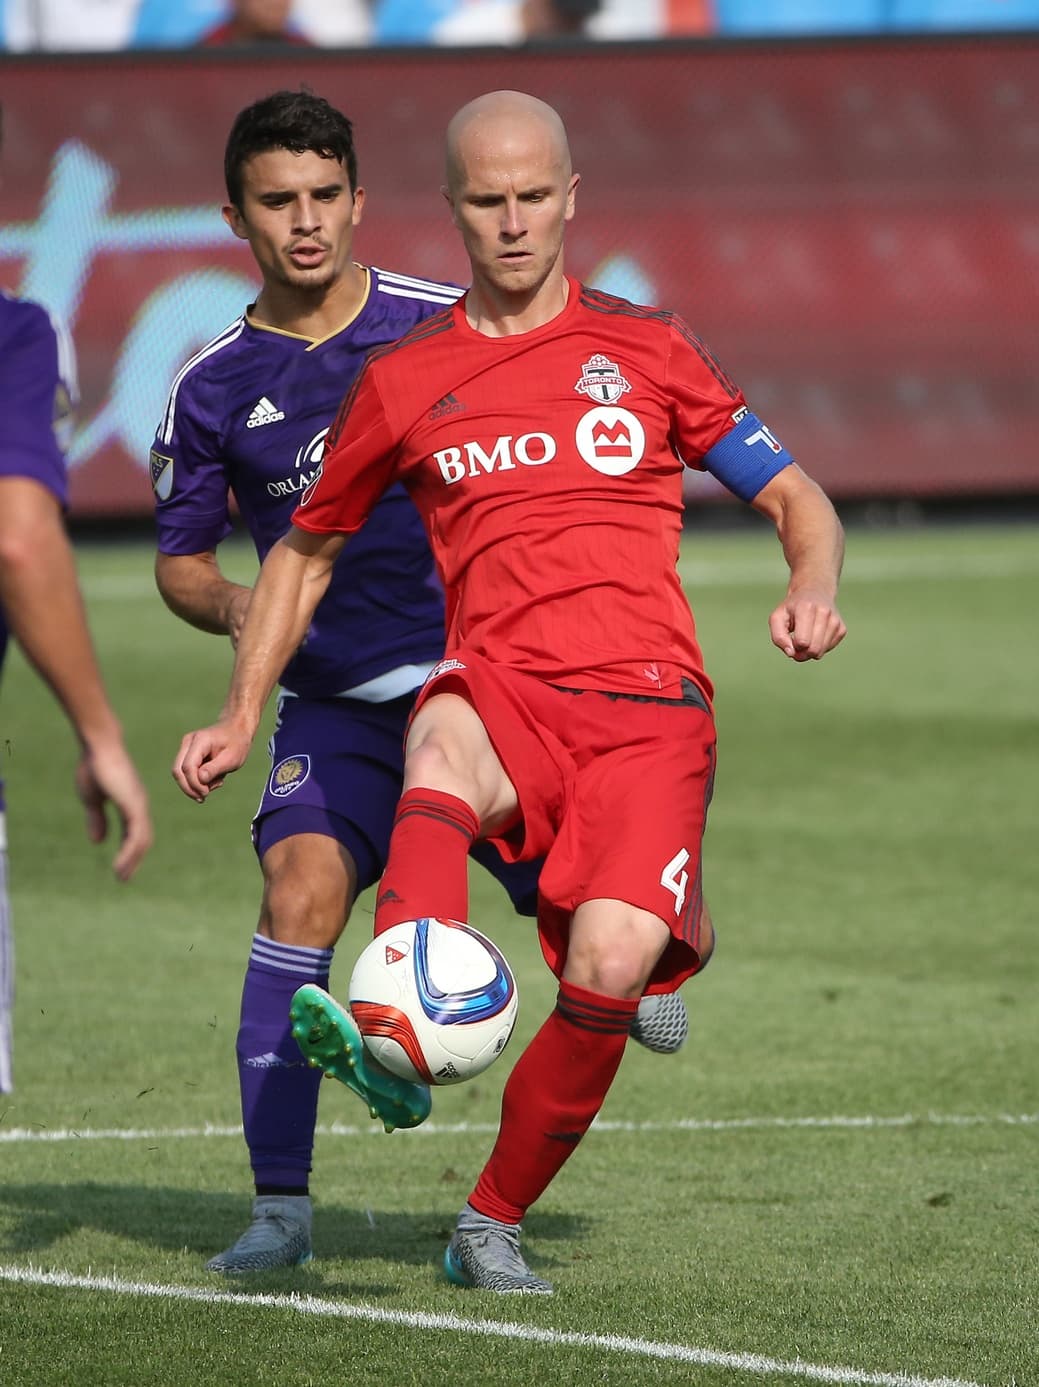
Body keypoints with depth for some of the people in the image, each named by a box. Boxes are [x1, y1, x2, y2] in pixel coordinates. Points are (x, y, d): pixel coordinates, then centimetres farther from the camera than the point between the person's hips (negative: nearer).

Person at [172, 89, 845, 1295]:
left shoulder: (644, 349, 13)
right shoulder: (403, 381, 15)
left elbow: (797, 499, 16)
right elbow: (304, 550, 26)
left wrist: (810, 590, -6)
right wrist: (241, 716, 16)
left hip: (647, 706, 0)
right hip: (500, 689, 0)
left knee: (610, 966, -23)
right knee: (442, 746, -38)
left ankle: (494, 1222, 0)